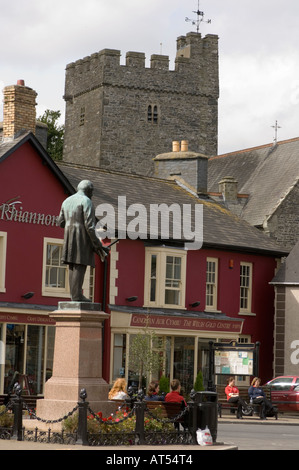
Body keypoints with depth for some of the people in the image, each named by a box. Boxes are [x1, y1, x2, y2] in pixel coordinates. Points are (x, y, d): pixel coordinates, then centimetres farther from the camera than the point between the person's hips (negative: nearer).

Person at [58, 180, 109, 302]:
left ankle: (74, 294, 5)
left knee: (73, 266, 8)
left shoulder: (67, 201, 12)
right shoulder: (86, 201, -10)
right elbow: (89, 224, -17)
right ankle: (77, 295, -10)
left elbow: (61, 223, 16)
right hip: (83, 237, -7)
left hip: (69, 236, 7)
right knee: (80, 265, -7)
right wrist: (96, 243, -13)